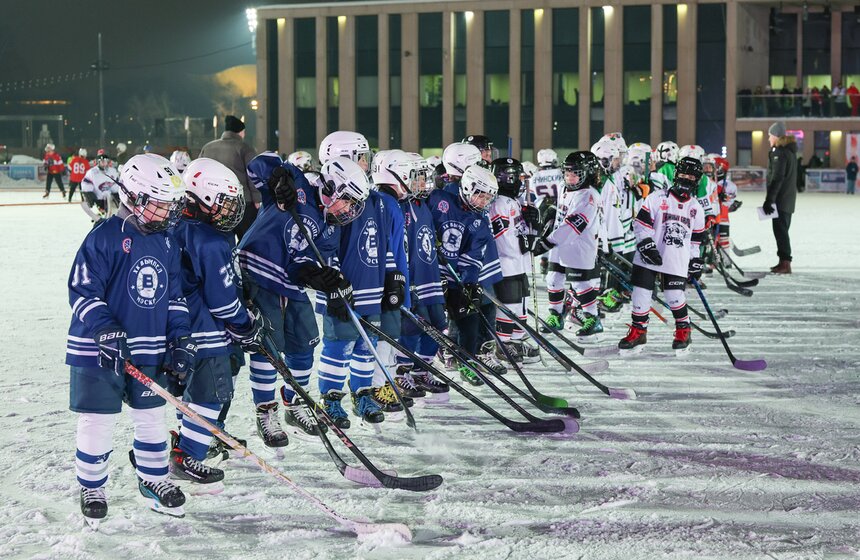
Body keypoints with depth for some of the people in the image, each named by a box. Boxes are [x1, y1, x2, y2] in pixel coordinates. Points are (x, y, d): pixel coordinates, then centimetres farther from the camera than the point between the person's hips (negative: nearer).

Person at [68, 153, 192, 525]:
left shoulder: (166, 244, 7)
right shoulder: (105, 238, -14)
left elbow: (174, 296, 14)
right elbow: (82, 290, -16)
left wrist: (181, 340, 5)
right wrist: (107, 332, -25)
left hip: (150, 351, 6)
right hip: (98, 351, -6)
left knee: (152, 417, 14)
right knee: (97, 423, 1)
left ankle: (153, 479, 32)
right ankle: (91, 488, 19)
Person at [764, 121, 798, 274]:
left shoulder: (779, 152, -15)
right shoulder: (790, 151, 16)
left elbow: (777, 179, -20)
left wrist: (769, 200, -20)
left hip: (781, 198, -10)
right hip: (789, 198, 10)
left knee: (780, 229, -9)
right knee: (782, 229, 15)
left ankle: (785, 263, -12)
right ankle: (783, 261, 21)